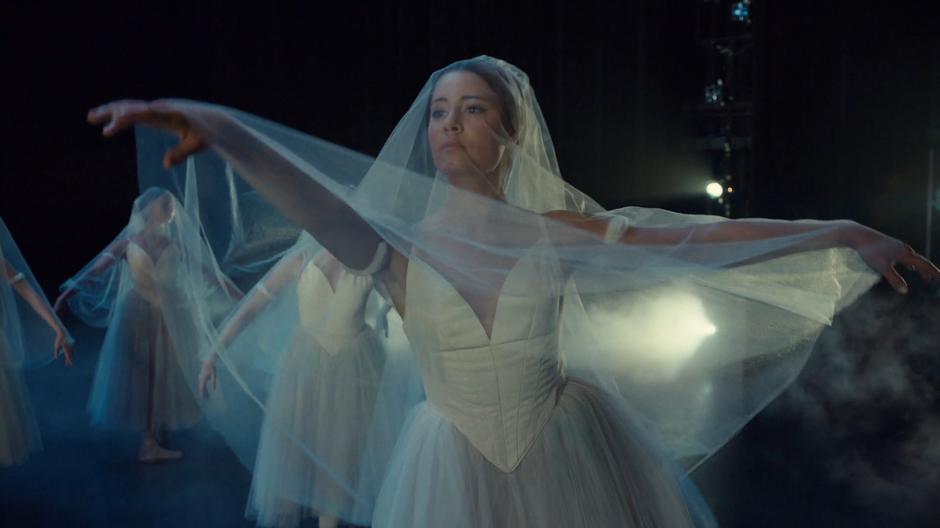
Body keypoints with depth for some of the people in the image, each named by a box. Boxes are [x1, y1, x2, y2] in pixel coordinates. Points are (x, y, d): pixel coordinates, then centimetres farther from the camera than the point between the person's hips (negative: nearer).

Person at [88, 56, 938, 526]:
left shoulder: (558, 228, -5)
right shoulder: (403, 238, -7)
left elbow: (695, 237, -7)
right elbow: (315, 198, -25)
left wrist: (841, 233, -9)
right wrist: (222, 128, -42)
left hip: (567, 453, 0)